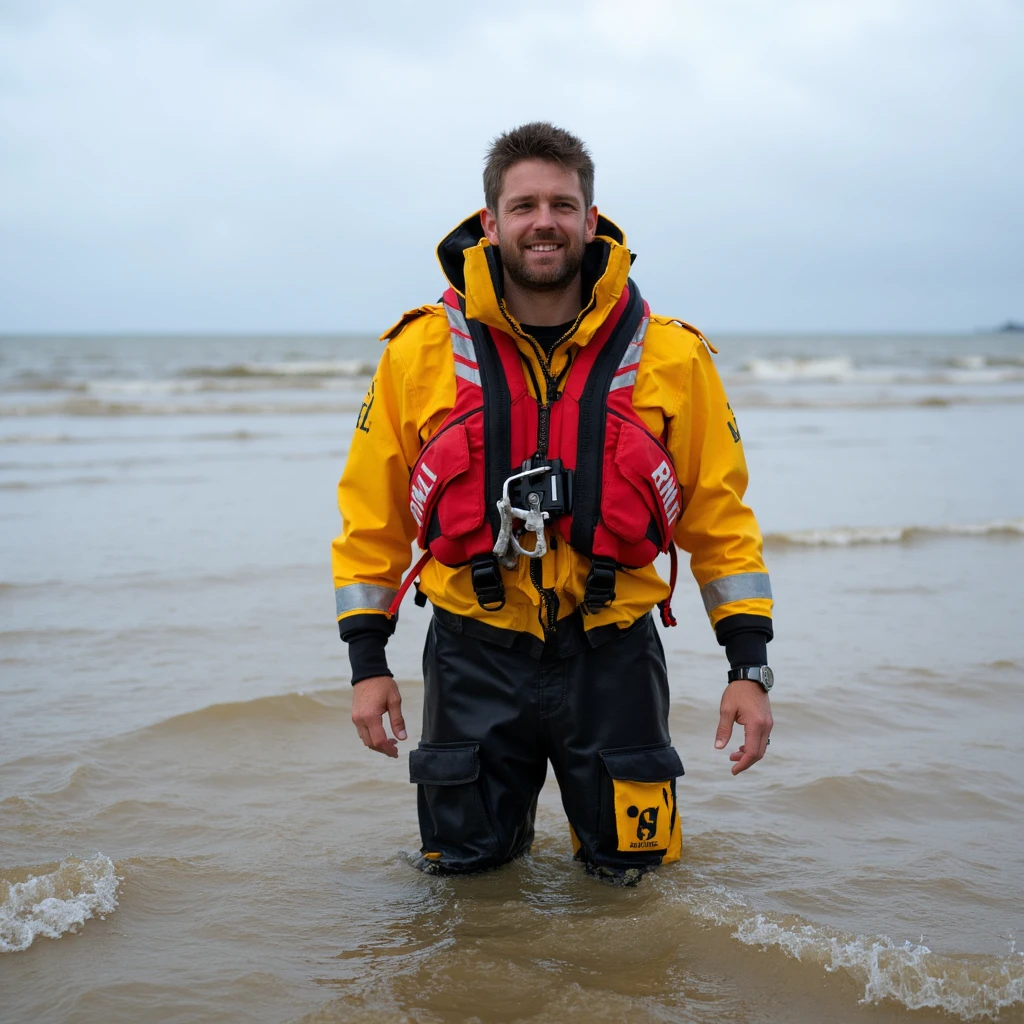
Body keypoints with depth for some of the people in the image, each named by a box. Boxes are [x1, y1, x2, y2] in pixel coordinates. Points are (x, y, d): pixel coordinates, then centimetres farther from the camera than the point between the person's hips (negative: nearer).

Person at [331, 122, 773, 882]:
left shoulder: (671, 357, -3)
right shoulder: (421, 354, -4)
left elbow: (719, 515, 2)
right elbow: (373, 515, 3)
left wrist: (750, 666, -2)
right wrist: (367, 662, -1)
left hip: (610, 654, 0)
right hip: (475, 654, 0)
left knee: (630, 868, 10)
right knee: (464, 866, 11)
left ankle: (598, 811, 42)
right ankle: (511, 812, 42)